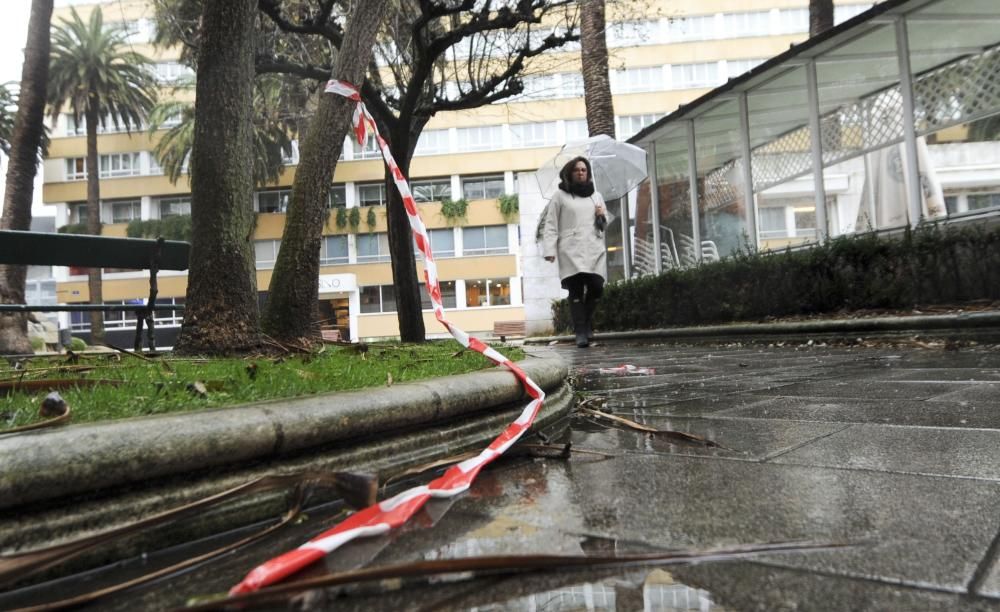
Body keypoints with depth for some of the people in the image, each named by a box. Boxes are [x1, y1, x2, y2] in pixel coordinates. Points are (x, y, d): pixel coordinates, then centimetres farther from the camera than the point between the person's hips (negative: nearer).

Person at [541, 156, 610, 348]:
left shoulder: (596, 196, 21)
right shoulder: (560, 195, 8)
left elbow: (604, 225, 27)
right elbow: (551, 224, 3)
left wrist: (602, 217, 4)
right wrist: (550, 249, -7)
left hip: (595, 249, 3)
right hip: (572, 251, -3)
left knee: (596, 287, -6)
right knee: (576, 290, -7)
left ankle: (586, 323, 19)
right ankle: (580, 332, -2)